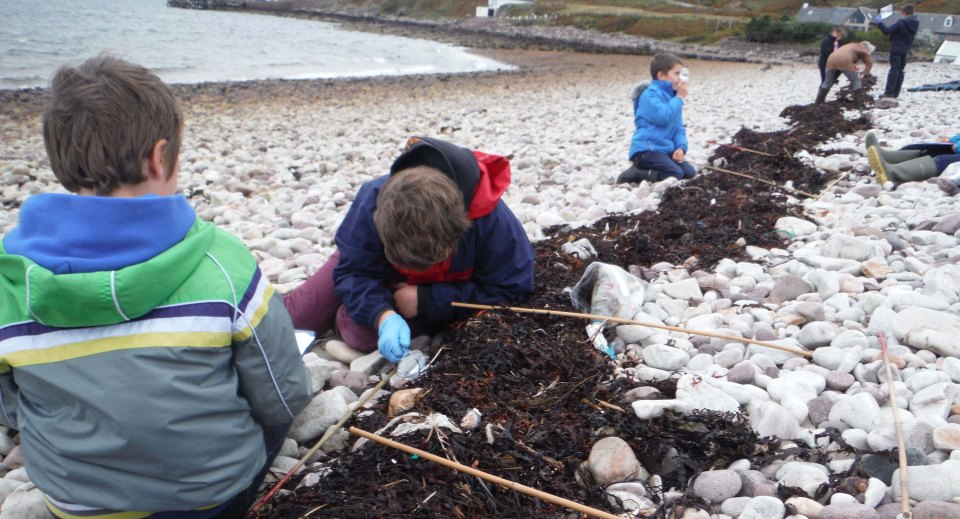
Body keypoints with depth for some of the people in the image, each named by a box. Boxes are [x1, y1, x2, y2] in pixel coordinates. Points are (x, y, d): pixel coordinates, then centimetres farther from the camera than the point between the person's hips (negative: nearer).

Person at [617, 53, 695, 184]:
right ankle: (635, 174, -10)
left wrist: (681, 147, -1)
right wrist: (679, 98, -14)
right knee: (676, 174, -23)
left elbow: (679, 127, 17)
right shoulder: (651, 94, -12)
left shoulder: (672, 95, 17)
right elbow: (663, 117, -26)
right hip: (647, 149, -9)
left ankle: (645, 170, 6)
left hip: (665, 149, 9)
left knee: (690, 173, -2)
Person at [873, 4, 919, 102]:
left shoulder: (901, 22, -18)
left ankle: (889, 92, -11)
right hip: (905, 50, 7)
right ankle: (895, 93, 9)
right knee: (900, 70, 8)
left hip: (896, 49, -7)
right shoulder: (915, 23, 6)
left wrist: (879, 22, -7)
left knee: (894, 69, -8)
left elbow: (887, 31, -17)